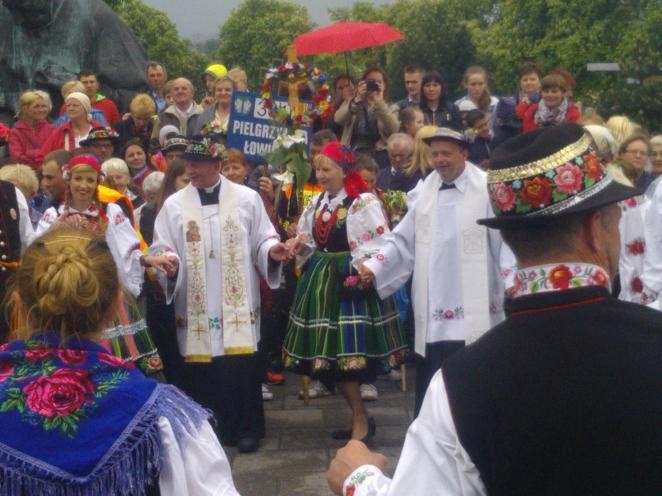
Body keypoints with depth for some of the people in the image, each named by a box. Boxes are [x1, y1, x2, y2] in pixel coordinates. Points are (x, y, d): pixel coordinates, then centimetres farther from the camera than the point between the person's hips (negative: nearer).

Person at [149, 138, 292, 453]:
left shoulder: (247, 199, 5)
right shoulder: (174, 205, 6)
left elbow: (261, 240, 7)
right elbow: (161, 249, 2)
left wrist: (272, 251, -14)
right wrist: (170, 262, -19)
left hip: (238, 303, -1)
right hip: (196, 306, 1)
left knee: (242, 366, 1)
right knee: (200, 369, 4)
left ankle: (246, 428, 15)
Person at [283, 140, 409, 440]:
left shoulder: (364, 202, -11)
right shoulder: (317, 203, 12)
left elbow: (381, 247, -15)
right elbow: (310, 242, 19)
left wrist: (357, 276, -22)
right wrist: (297, 245, -3)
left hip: (350, 285, -7)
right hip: (321, 283, 8)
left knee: (347, 354, -7)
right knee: (331, 355, 9)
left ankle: (361, 421, 7)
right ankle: (359, 417, 23)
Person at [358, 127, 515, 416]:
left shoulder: (487, 188, -5)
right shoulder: (424, 192, 10)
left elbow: (506, 241, -8)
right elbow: (403, 240, 11)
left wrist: (514, 283, -20)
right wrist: (373, 268, -1)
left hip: (473, 313, -4)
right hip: (432, 312, 5)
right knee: (429, 386, 12)